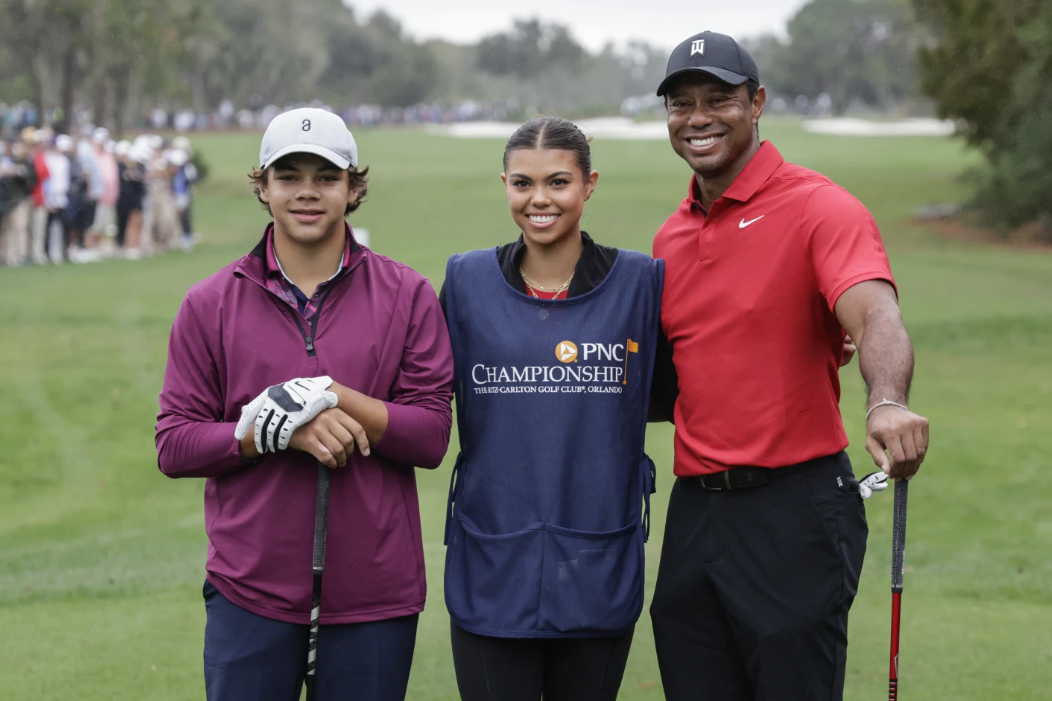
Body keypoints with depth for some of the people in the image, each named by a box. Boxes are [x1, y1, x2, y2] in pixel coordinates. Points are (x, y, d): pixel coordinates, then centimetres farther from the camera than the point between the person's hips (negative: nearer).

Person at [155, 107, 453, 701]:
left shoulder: (407, 296, 3)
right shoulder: (212, 305, 4)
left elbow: (431, 436, -3)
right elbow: (174, 445, -1)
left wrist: (334, 397, -17)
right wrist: (281, 431, -15)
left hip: (374, 595, 0)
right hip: (250, 590, 0)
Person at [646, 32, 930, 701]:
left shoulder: (818, 207, -9)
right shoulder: (671, 238, 14)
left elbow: (874, 314, -27)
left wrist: (888, 401, -47)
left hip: (794, 512, -6)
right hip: (693, 512, 7)